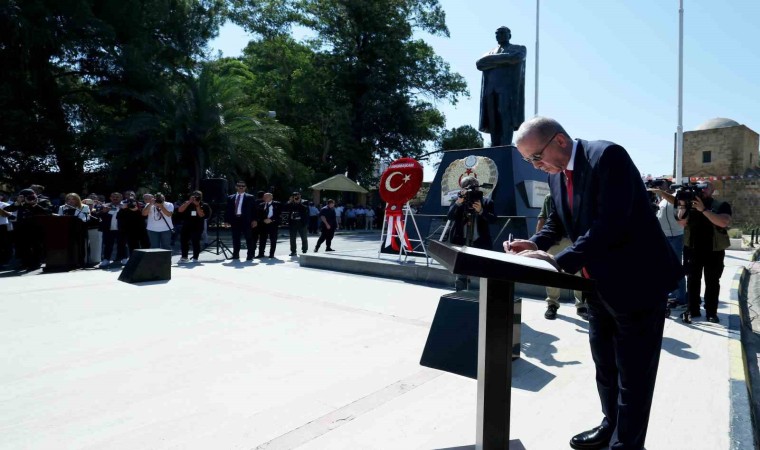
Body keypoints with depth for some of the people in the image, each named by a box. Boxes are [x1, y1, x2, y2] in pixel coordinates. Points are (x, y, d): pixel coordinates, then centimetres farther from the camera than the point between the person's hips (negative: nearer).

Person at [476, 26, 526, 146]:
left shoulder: (519, 48, 19)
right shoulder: (490, 52, 30)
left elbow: (515, 58, -6)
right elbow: (479, 64, 9)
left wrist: (493, 59, 4)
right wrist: (503, 60, 0)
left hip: (508, 88, -4)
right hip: (491, 90, 4)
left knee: (506, 119, -19)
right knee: (493, 122, -10)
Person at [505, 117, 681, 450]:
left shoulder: (607, 156, -21)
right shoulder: (556, 173, 3)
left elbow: (610, 223, -30)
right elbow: (558, 220, 13)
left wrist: (559, 262, -34)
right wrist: (535, 244, -7)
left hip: (637, 281, -8)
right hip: (599, 284, 8)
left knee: (632, 373, 5)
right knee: (604, 366, 22)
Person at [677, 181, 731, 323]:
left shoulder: (721, 205, 0)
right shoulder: (692, 203, 7)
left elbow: (724, 222, -18)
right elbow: (682, 222, -3)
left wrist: (703, 209, -22)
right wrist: (683, 205, -16)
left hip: (714, 250, -2)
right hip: (692, 249, 2)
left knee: (712, 282, 6)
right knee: (693, 280, 6)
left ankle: (711, 312, 13)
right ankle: (693, 310, 13)